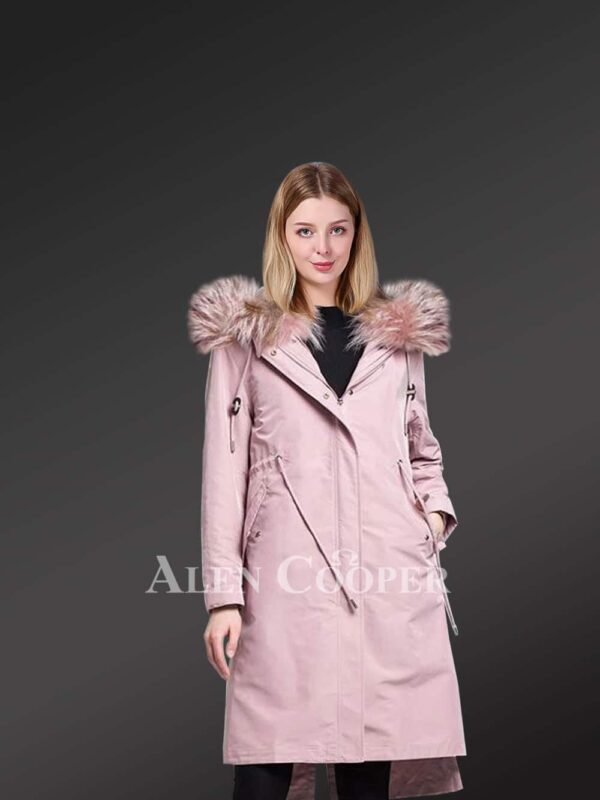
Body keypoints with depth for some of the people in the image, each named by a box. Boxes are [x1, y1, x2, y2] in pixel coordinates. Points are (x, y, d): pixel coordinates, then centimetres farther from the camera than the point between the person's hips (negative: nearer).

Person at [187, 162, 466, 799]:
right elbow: (223, 470, 4)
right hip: (286, 577, -2)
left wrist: (435, 508, 4)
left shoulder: (402, 333, 16)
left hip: (391, 574, 3)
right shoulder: (245, 336, 8)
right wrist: (223, 593, -2)